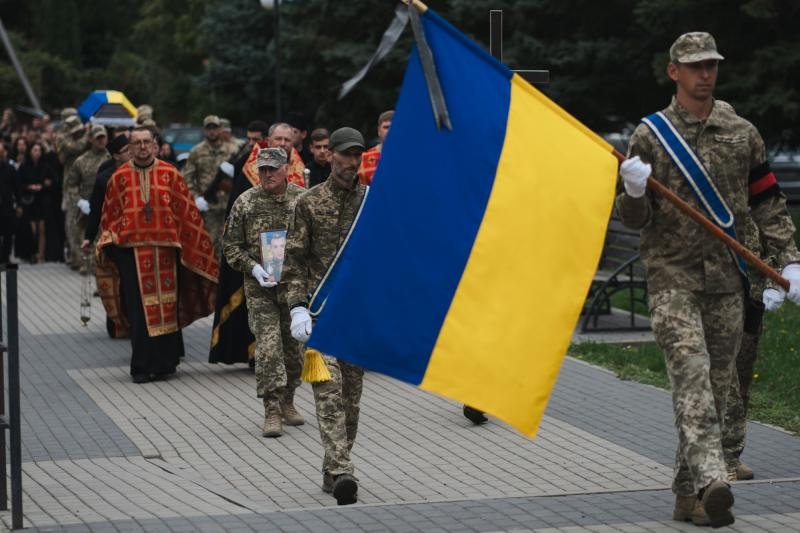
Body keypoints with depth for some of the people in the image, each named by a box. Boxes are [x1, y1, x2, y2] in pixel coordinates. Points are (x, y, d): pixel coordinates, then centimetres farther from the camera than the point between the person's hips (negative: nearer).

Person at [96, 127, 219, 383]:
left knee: (166, 307, 4)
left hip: (165, 249, 0)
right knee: (139, 309, -1)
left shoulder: (170, 174, 5)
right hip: (132, 250, 0)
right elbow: (109, 214, 12)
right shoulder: (120, 177, 6)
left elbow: (186, 211, 7)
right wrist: (110, 238, -1)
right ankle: (142, 367, 5)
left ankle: (164, 363, 16)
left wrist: (191, 244, 4)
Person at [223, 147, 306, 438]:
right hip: (261, 287, -2)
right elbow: (230, 244, 3)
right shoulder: (245, 203, -2)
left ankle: (287, 400, 30)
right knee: (268, 347, -10)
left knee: (294, 345, 12)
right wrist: (253, 267, -11)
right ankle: (272, 410, -7)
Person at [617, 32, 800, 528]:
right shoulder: (651, 134, 2)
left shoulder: (742, 133, 9)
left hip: (727, 280, 3)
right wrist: (634, 193, -18)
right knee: (691, 372, -20)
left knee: (717, 385, 5)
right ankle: (711, 479, -33)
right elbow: (634, 218, 4)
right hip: (672, 277, -3)